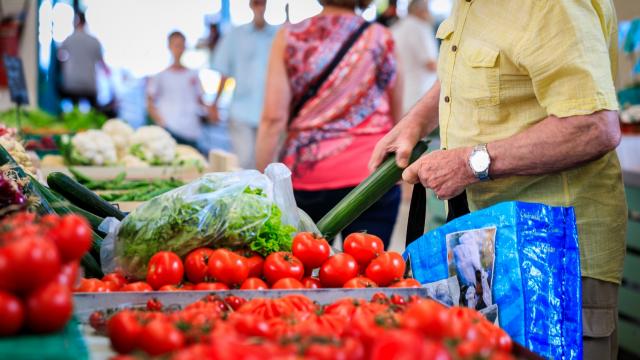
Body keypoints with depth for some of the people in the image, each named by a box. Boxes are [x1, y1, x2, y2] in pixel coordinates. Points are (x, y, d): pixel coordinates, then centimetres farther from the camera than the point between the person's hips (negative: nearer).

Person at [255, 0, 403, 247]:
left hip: (305, 174, 1)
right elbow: (396, 118, 13)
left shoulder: (289, 37, 1)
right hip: (371, 173, 0)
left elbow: (273, 118, -6)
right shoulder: (380, 38, 3)